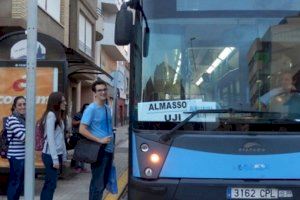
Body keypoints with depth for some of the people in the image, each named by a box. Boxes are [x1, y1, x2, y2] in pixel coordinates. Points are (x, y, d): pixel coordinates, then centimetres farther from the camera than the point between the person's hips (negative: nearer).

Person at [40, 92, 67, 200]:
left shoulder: (58, 115, 14)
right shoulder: (51, 115, -13)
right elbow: (50, 138, -17)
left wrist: (64, 155, 12)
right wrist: (55, 158, -19)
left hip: (57, 154, 9)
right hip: (50, 155, -9)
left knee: (49, 183, 12)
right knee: (51, 184, -4)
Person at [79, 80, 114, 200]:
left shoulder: (107, 108, 12)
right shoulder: (91, 109, -13)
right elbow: (82, 130, -19)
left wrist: (111, 145, 14)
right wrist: (99, 140, -21)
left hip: (108, 150, 8)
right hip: (99, 151, -8)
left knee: (104, 181, 17)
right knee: (97, 183, -3)